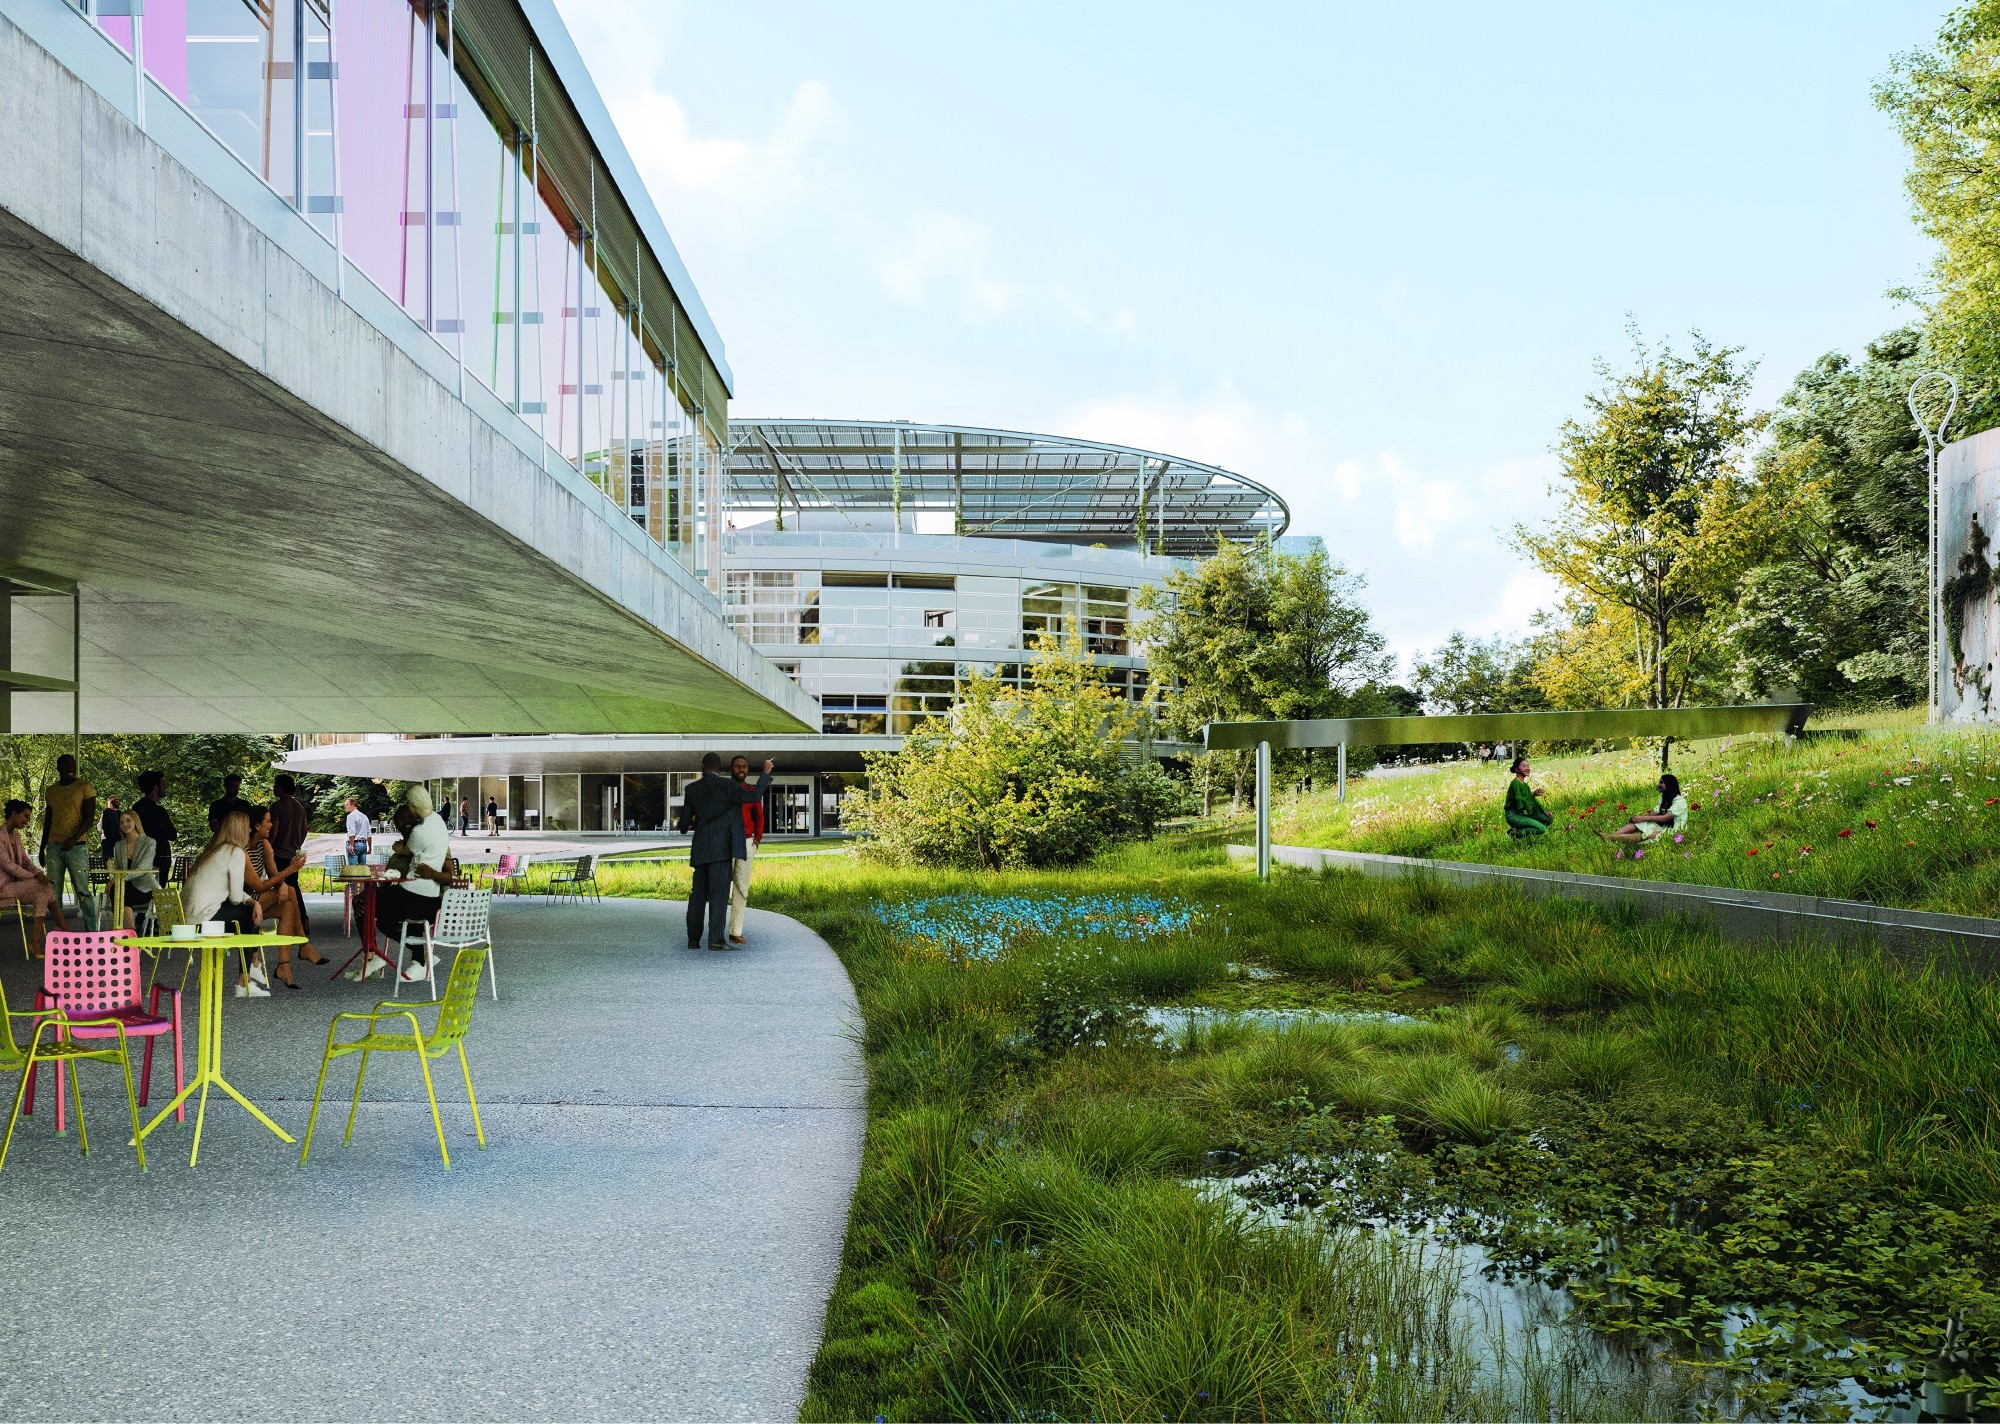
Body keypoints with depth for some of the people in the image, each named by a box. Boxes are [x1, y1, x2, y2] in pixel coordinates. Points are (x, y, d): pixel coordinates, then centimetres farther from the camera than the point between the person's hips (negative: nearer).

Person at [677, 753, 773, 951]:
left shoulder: (692, 789, 10)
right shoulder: (724, 784, -5)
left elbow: (685, 823, 14)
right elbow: (753, 796, -11)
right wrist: (766, 772, -1)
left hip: (700, 849, 5)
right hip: (721, 847, -5)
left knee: (698, 894, 10)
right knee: (719, 892, -8)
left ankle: (693, 938, 11)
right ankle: (716, 939, -15)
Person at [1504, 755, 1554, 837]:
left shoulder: (1524, 784, 16)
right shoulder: (1515, 783, -13)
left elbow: (1532, 800, 17)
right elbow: (1519, 802, -20)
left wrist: (1543, 811, 8)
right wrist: (1533, 794, -24)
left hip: (1522, 814, 10)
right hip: (1513, 816, -10)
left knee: (1549, 819, 5)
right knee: (1541, 829, -22)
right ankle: (1514, 833, -10)